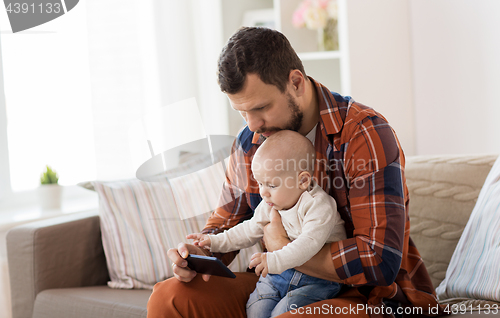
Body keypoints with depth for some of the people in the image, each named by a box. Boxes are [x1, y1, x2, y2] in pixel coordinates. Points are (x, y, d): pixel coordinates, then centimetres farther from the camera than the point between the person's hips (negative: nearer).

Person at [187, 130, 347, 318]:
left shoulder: (318, 205, -21)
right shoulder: (270, 204, 4)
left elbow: (309, 242, -34)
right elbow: (250, 231, 17)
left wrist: (276, 260, -45)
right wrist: (216, 241, 9)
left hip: (318, 277, -7)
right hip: (279, 273, 7)